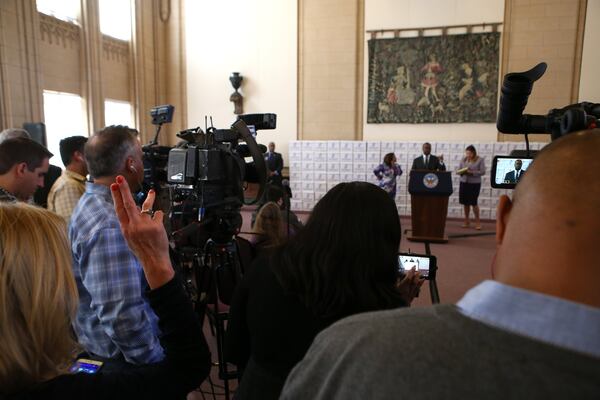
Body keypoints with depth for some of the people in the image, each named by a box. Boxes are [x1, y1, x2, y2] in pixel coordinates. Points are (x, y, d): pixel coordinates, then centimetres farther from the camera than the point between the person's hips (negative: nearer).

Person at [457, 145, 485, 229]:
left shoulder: (480, 160, -3)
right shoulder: (463, 160, 8)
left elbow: (482, 171, -8)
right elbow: (459, 170, 11)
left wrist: (472, 172, -19)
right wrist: (462, 172, -11)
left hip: (475, 184, -4)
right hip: (464, 183, 4)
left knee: (473, 202, -7)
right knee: (465, 202, 6)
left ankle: (477, 222, 8)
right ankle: (466, 221, 19)